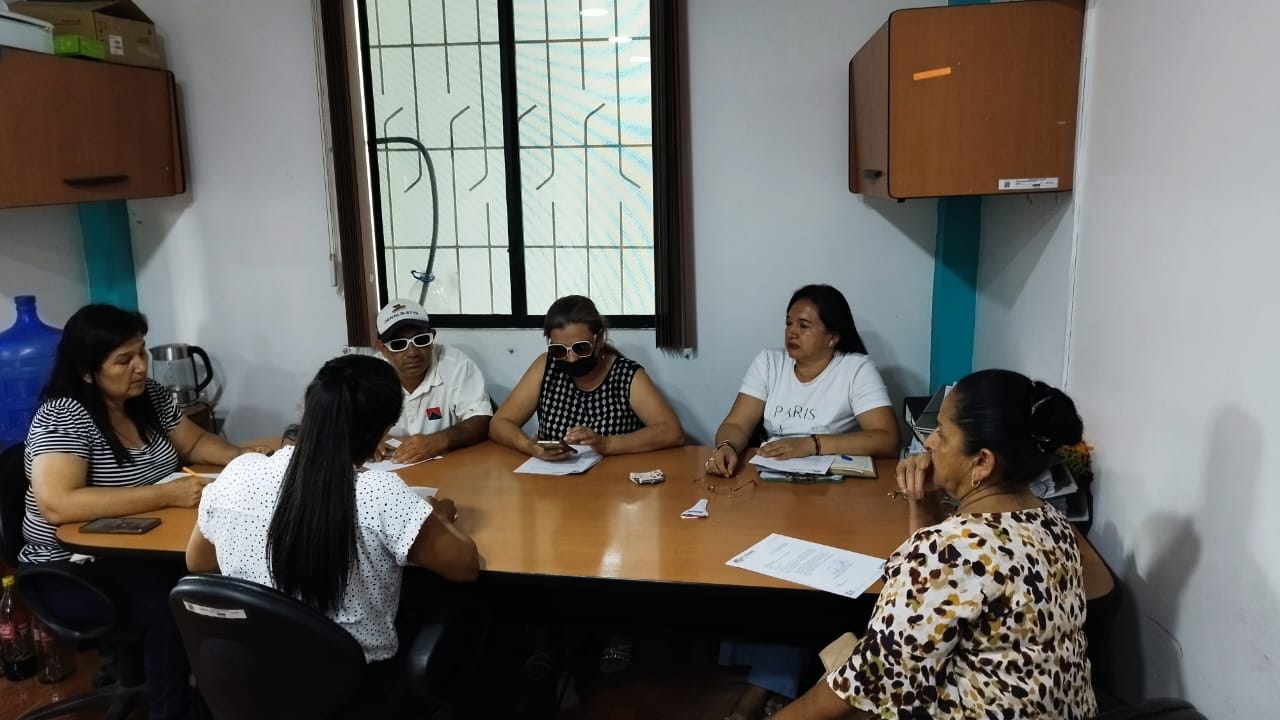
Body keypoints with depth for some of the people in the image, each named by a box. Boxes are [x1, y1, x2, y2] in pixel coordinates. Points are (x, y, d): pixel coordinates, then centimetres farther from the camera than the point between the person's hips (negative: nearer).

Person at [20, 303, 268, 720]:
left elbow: (195, 444, 15)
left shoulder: (150, 396, 3)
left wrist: (246, 458, -6)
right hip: (77, 565, -6)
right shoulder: (63, 418, -19)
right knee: (174, 607, -31)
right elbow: (56, 505, -32)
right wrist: (167, 494, -34)